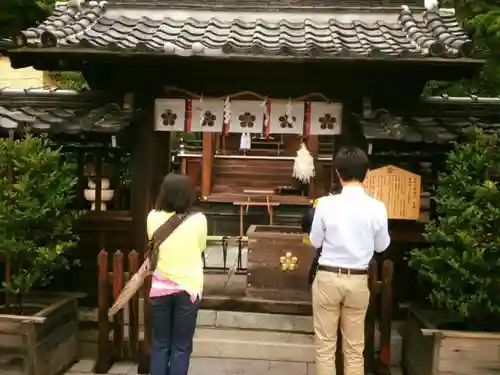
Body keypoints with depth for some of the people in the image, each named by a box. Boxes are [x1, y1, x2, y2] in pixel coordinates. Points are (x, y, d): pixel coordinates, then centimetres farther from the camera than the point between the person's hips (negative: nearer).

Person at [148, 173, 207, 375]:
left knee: (160, 345, 13)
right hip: (188, 288, -2)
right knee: (181, 347, 9)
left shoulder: (153, 217, -7)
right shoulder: (198, 220, -12)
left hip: (160, 288, 2)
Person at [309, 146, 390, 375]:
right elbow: (382, 246, 5)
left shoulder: (326, 204, -13)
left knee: (325, 346, 10)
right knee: (355, 348, 15)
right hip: (358, 281, 2)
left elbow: (315, 242, 0)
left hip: (328, 278, -2)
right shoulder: (377, 208, -8)